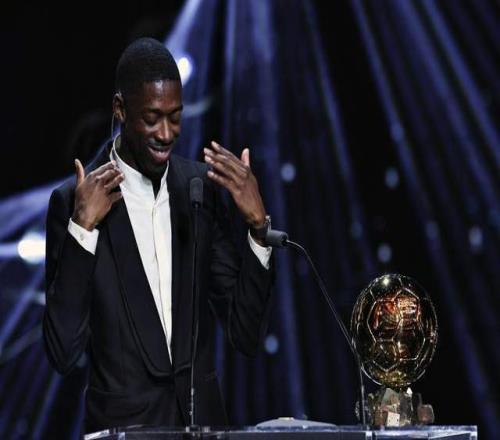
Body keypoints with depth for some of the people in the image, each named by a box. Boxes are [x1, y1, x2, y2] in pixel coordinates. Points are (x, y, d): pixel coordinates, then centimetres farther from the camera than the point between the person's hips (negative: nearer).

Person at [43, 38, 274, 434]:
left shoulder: (202, 185, 1)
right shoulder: (73, 200, -10)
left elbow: (247, 336, 0)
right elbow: (64, 354, -16)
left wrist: (258, 224, -11)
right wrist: (82, 225, -21)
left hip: (204, 415, 3)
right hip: (122, 421, -3)